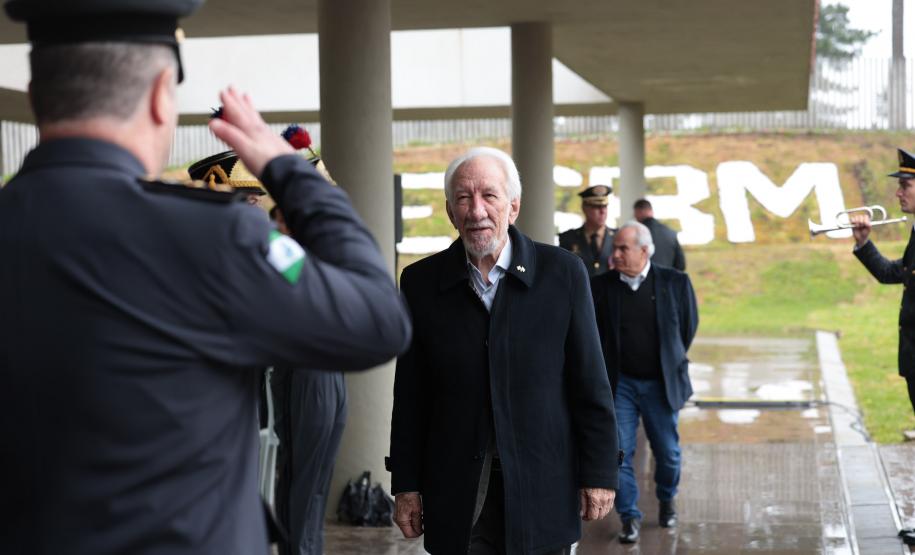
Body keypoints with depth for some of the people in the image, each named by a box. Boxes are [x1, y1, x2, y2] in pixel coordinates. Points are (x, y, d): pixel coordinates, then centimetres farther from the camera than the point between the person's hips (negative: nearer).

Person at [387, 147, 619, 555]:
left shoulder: (562, 272, -2)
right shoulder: (421, 282, 2)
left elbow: (590, 385, 0)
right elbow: (410, 397, 4)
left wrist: (599, 474, -2)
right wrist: (406, 485, 3)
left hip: (541, 491, 0)